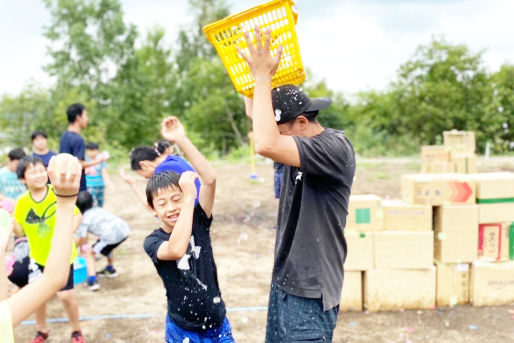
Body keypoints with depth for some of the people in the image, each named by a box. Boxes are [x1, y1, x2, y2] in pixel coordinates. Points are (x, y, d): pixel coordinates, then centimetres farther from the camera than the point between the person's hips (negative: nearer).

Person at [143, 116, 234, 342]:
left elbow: (210, 180, -20)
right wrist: (189, 197, -33)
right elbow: (176, 249, -36)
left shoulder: (198, 221, -6)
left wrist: (181, 139, -26)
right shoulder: (152, 241, -12)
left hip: (218, 324, 2)